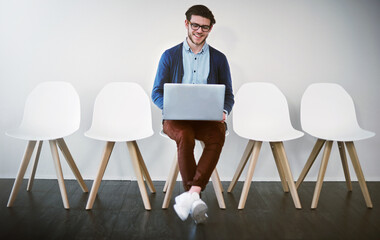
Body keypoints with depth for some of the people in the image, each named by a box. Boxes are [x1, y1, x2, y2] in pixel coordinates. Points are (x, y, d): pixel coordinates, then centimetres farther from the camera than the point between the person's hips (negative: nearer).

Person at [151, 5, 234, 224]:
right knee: (184, 136, -35)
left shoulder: (219, 59, 11)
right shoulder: (170, 56, 8)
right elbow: (157, 92, 6)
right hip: (177, 118, -1)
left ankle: (191, 195, -36)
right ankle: (194, 197, -26)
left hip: (208, 118, 1)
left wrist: (224, 112, -12)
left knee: (218, 136, -33)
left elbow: (228, 95, 12)